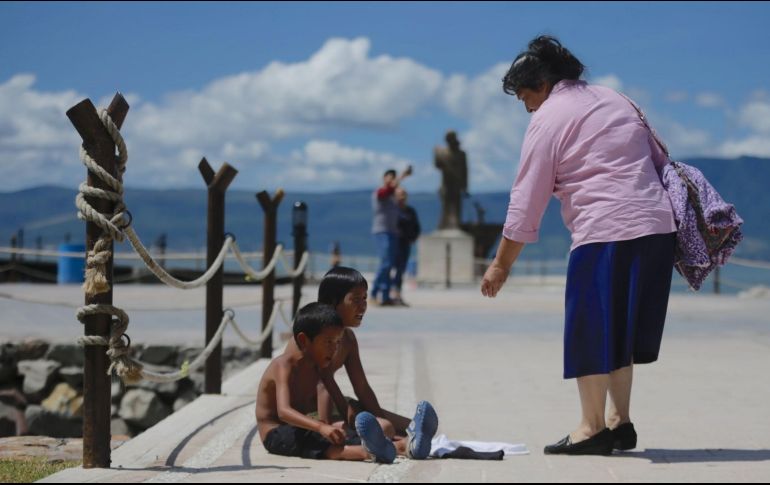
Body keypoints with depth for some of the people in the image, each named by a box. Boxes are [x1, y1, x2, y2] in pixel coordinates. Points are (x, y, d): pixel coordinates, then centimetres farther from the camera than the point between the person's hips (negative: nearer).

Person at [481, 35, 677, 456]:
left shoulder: (549, 118, -2)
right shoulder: (616, 101, 20)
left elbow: (526, 202, -3)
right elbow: (660, 161, 22)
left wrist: (501, 265, 3)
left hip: (605, 231, -8)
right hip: (658, 226, 8)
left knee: (591, 328, 1)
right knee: (620, 328, 16)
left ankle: (592, 427, 4)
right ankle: (620, 422, 19)